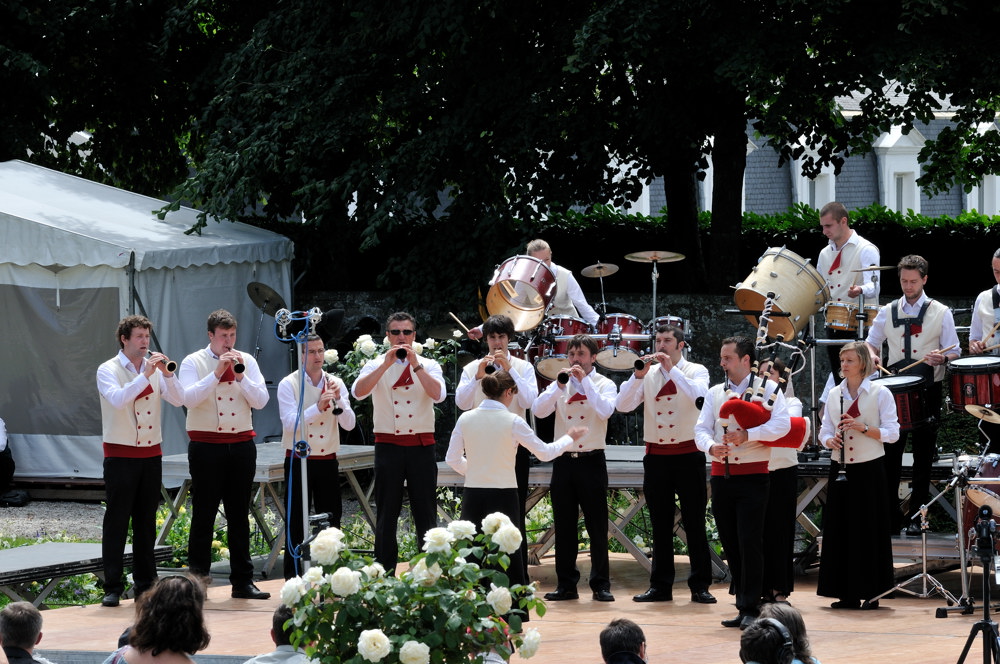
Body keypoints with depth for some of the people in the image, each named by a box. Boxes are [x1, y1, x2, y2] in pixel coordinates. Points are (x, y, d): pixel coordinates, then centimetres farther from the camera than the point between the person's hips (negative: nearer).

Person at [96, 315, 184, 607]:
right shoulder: (109, 370, -5)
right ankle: (112, 587, -2)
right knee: (117, 521, -4)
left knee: (146, 522, 9)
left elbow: (179, 400, 0)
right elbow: (118, 399, -23)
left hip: (151, 454, 5)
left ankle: (145, 583, 15)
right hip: (121, 454, -5)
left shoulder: (155, 368, 9)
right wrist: (145, 375, -26)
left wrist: (166, 373, -15)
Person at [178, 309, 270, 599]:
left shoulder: (246, 361, 9)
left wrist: (240, 375, -12)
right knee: (204, 513, -1)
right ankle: (197, 577, 6)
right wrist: (217, 373, -20)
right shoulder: (194, 362, -1)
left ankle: (243, 581, 10)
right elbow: (189, 398, -16)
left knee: (239, 515, 7)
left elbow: (261, 401, 0)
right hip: (206, 445, -3)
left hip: (241, 445, 3)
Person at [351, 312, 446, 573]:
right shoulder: (376, 366, 6)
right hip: (388, 446, 0)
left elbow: (438, 394, -12)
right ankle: (385, 574, 10)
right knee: (387, 514, 4)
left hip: (421, 446, 0)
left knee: (426, 513, 2)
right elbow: (358, 391, -13)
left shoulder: (428, 366, 7)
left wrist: (415, 365, -17)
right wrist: (386, 365, -18)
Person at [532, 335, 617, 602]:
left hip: (591, 461, -3)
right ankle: (566, 584, 12)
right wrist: (559, 385, -15)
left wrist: (584, 381, -17)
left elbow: (605, 411, -18)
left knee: (597, 526, -1)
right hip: (564, 460, 3)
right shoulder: (560, 385, 10)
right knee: (564, 526, 6)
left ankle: (601, 584, 5)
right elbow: (538, 410, -5)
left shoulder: (603, 385, 2)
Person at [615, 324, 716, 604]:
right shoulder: (648, 375, 8)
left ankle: (700, 586, 4)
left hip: (688, 455, -3)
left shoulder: (695, 371, 1)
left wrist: (671, 368, -22)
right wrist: (638, 375, -16)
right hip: (656, 456, 3)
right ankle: (660, 586, 13)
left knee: (695, 523, 0)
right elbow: (623, 405, -4)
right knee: (660, 525, 7)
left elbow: (698, 396, -21)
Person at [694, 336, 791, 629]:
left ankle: (750, 609, -6)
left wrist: (747, 434, -23)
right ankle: (742, 605, 15)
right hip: (721, 475, 5)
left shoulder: (768, 389, 1)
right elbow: (701, 429, 4)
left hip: (752, 475, -5)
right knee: (730, 544, 7)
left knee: (750, 542, -10)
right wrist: (711, 446, -18)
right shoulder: (715, 393, 14)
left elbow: (782, 424, -13)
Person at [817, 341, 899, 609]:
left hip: (869, 469, -4)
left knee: (869, 530, -4)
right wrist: (831, 441, -10)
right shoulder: (834, 394, 10)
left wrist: (863, 428, -20)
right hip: (841, 469, 4)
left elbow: (892, 433, -7)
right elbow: (824, 431, 12)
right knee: (840, 529, 2)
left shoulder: (880, 393, -3)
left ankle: (871, 592, 3)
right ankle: (847, 594, 8)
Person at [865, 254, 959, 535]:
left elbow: (954, 354, 0)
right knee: (890, 453, 0)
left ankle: (916, 517, 8)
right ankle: (890, 516, 5)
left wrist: (941, 358, -22)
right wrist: (872, 355, -6)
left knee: (923, 456, 2)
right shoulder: (888, 312, 9)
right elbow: (871, 343, 17)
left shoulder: (941, 313, 2)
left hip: (927, 391, -2)